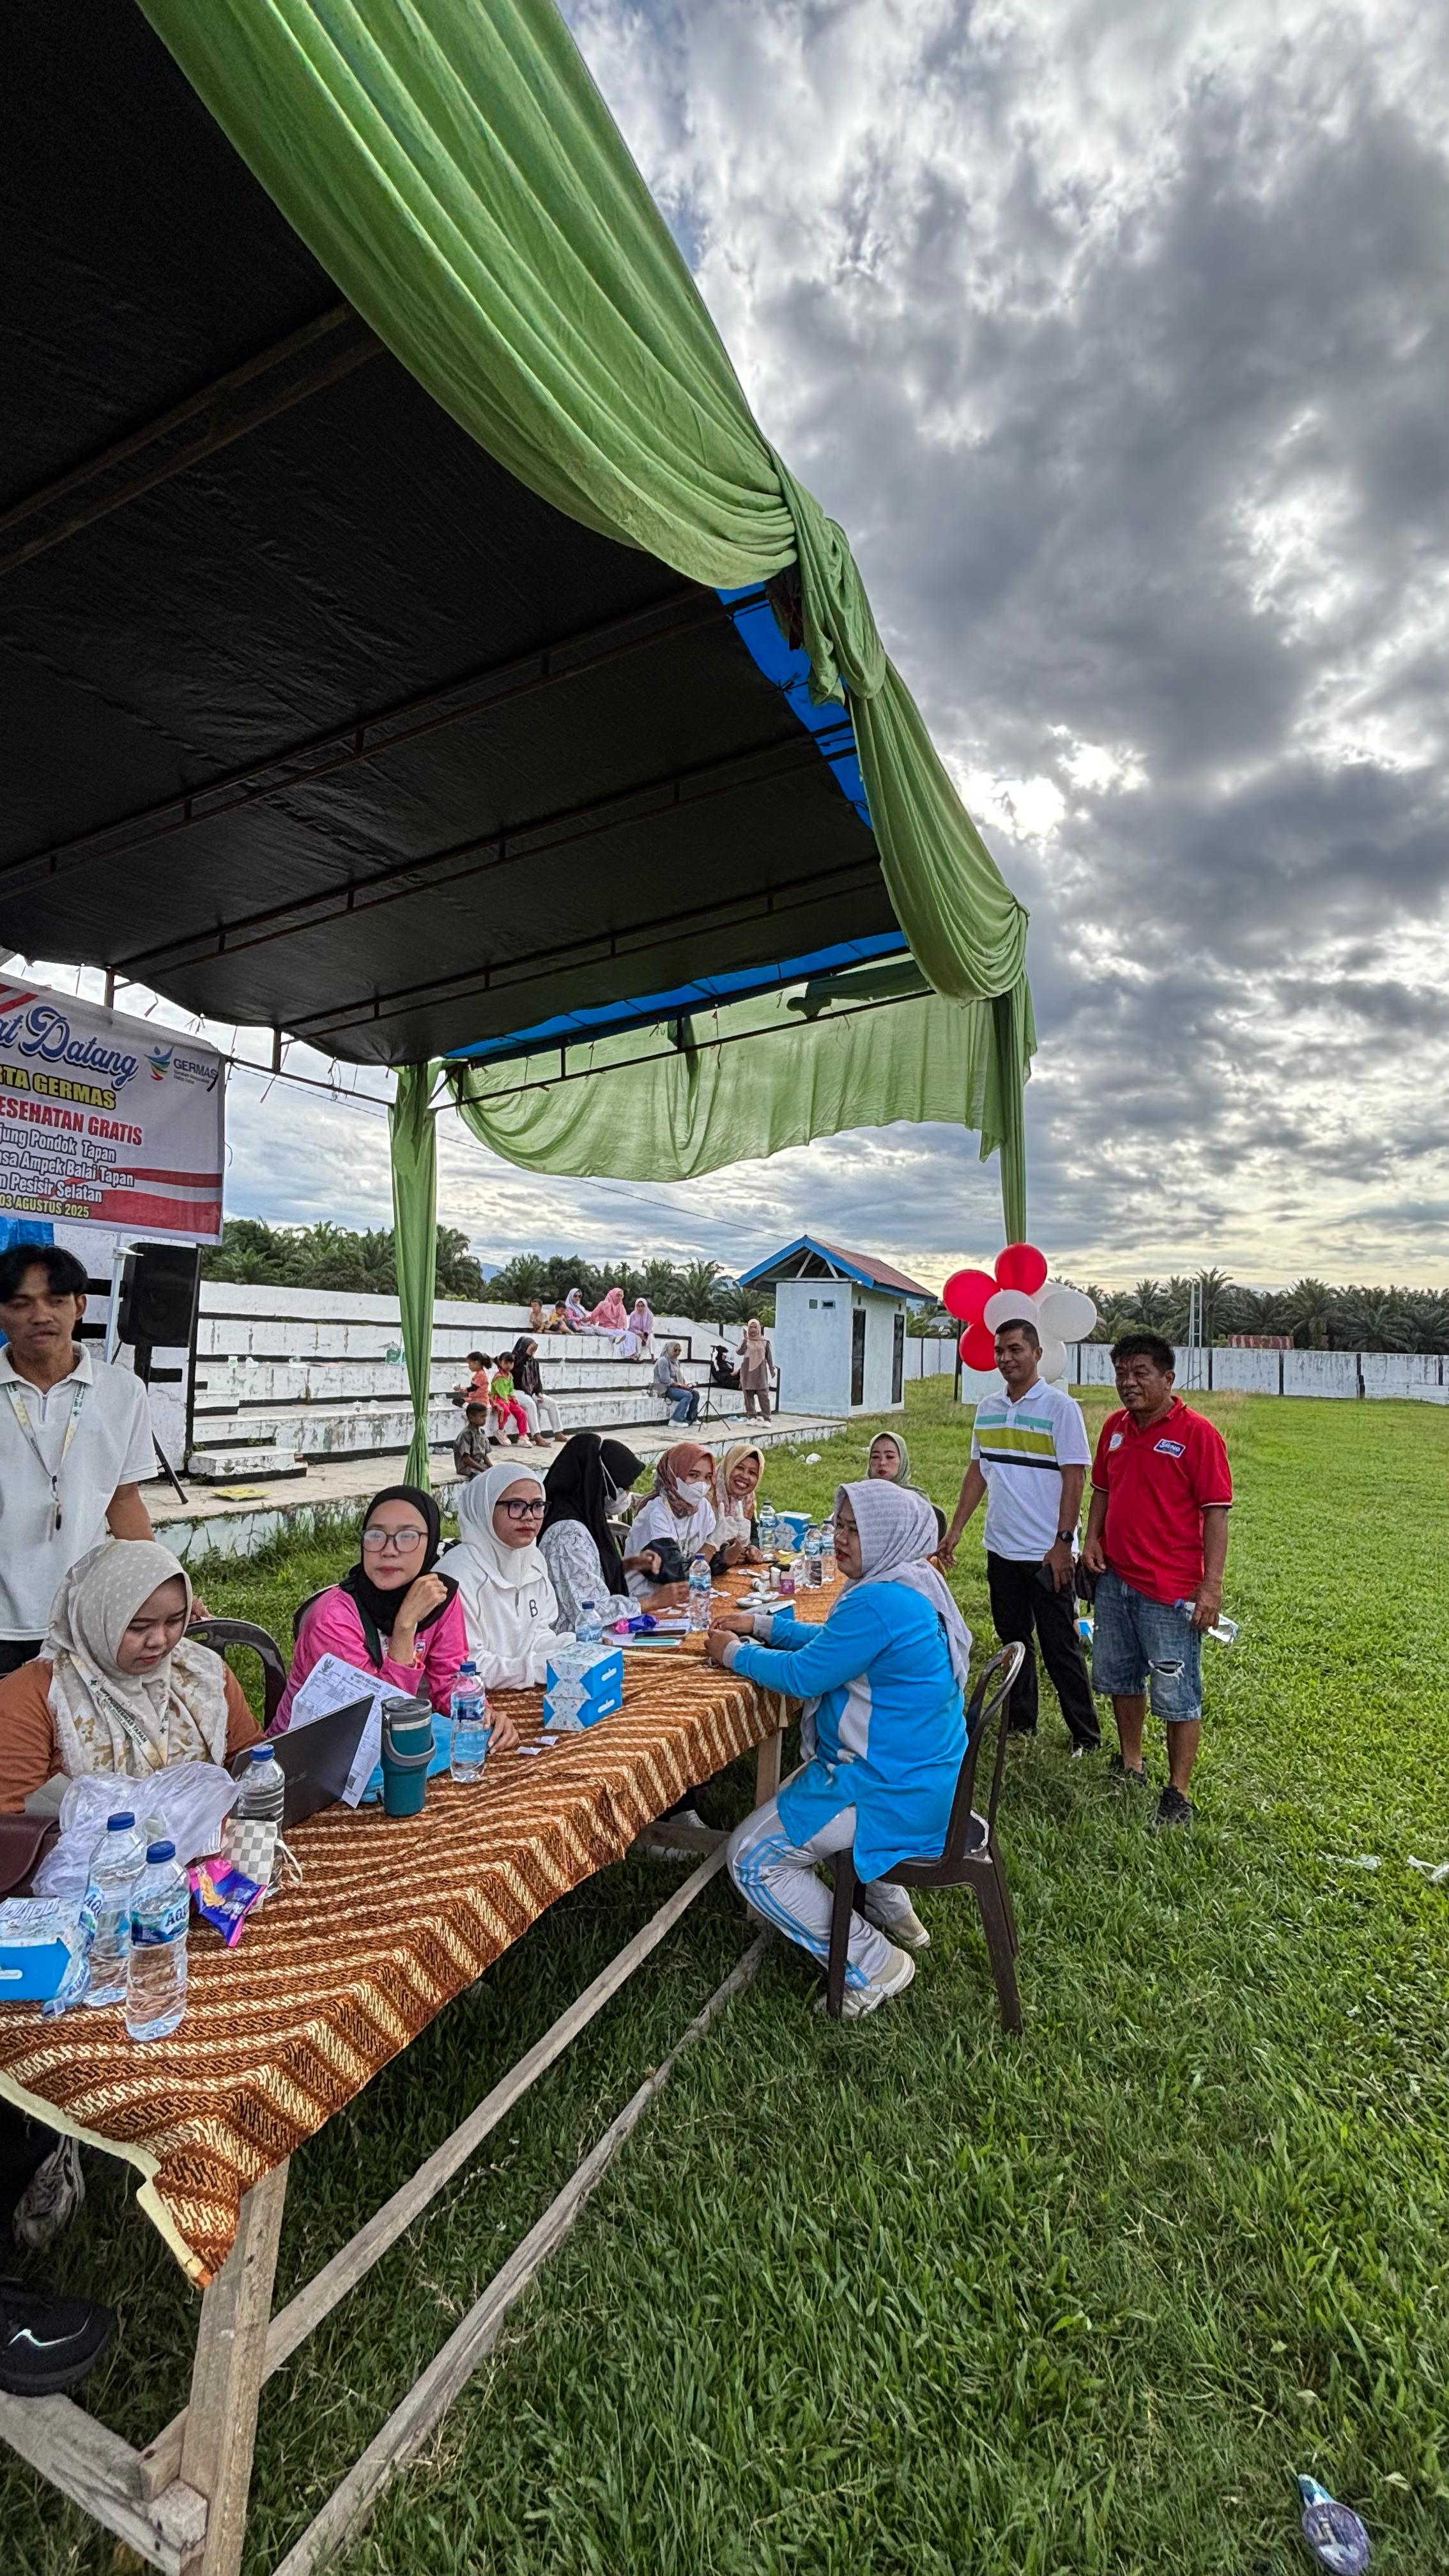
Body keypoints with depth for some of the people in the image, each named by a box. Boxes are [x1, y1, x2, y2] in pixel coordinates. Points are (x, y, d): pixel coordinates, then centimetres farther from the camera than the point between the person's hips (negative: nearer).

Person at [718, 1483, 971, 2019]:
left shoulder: (880, 1603, -28)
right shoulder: (913, 1587, 4)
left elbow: (804, 1676, -21)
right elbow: (835, 1643, 15)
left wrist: (734, 1653, -5)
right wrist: (764, 1624, 9)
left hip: (893, 1792, -10)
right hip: (925, 1776, 10)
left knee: (752, 1859, -1)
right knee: (793, 1796, 32)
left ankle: (873, 1966, 8)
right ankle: (895, 1916, 33)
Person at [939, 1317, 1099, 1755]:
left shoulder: (1059, 1406, -10)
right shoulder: (987, 1408, 7)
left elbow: (1075, 1477, -13)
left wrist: (1063, 1543, -17)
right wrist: (956, 1529, 8)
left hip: (1048, 1554, -5)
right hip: (1001, 1549, 6)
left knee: (1060, 1646, 4)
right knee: (1013, 1638, 16)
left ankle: (1087, 1735, 19)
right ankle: (1020, 1721, 30)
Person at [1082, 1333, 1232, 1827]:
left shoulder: (1197, 1432, -13)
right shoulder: (1115, 1427, 6)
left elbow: (1216, 1512, -13)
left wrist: (1211, 1585, -17)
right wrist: (1092, 1539, 3)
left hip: (1170, 1590, -6)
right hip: (1115, 1580, 7)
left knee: (1177, 1695, 4)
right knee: (1119, 1679, 19)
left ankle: (1178, 1795, 20)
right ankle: (1131, 1765, 38)